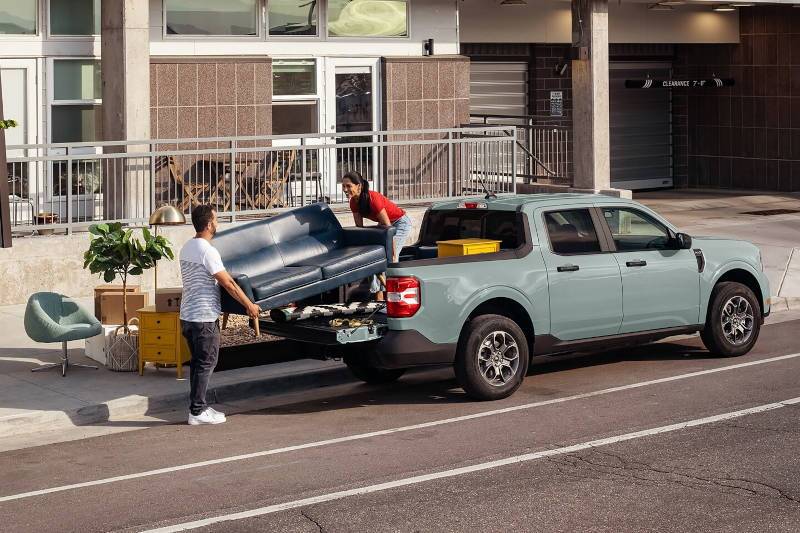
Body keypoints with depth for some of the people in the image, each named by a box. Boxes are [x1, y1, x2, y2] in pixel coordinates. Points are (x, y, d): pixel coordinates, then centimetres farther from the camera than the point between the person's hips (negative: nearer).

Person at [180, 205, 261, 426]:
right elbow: (228, 283, -17)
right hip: (205, 318, -9)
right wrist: (249, 305, -8)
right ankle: (198, 412, 0)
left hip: (187, 316, 9)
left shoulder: (186, 248, 11)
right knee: (205, 364, -2)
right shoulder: (207, 251, -18)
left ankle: (197, 407, 19)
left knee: (197, 362, 15)